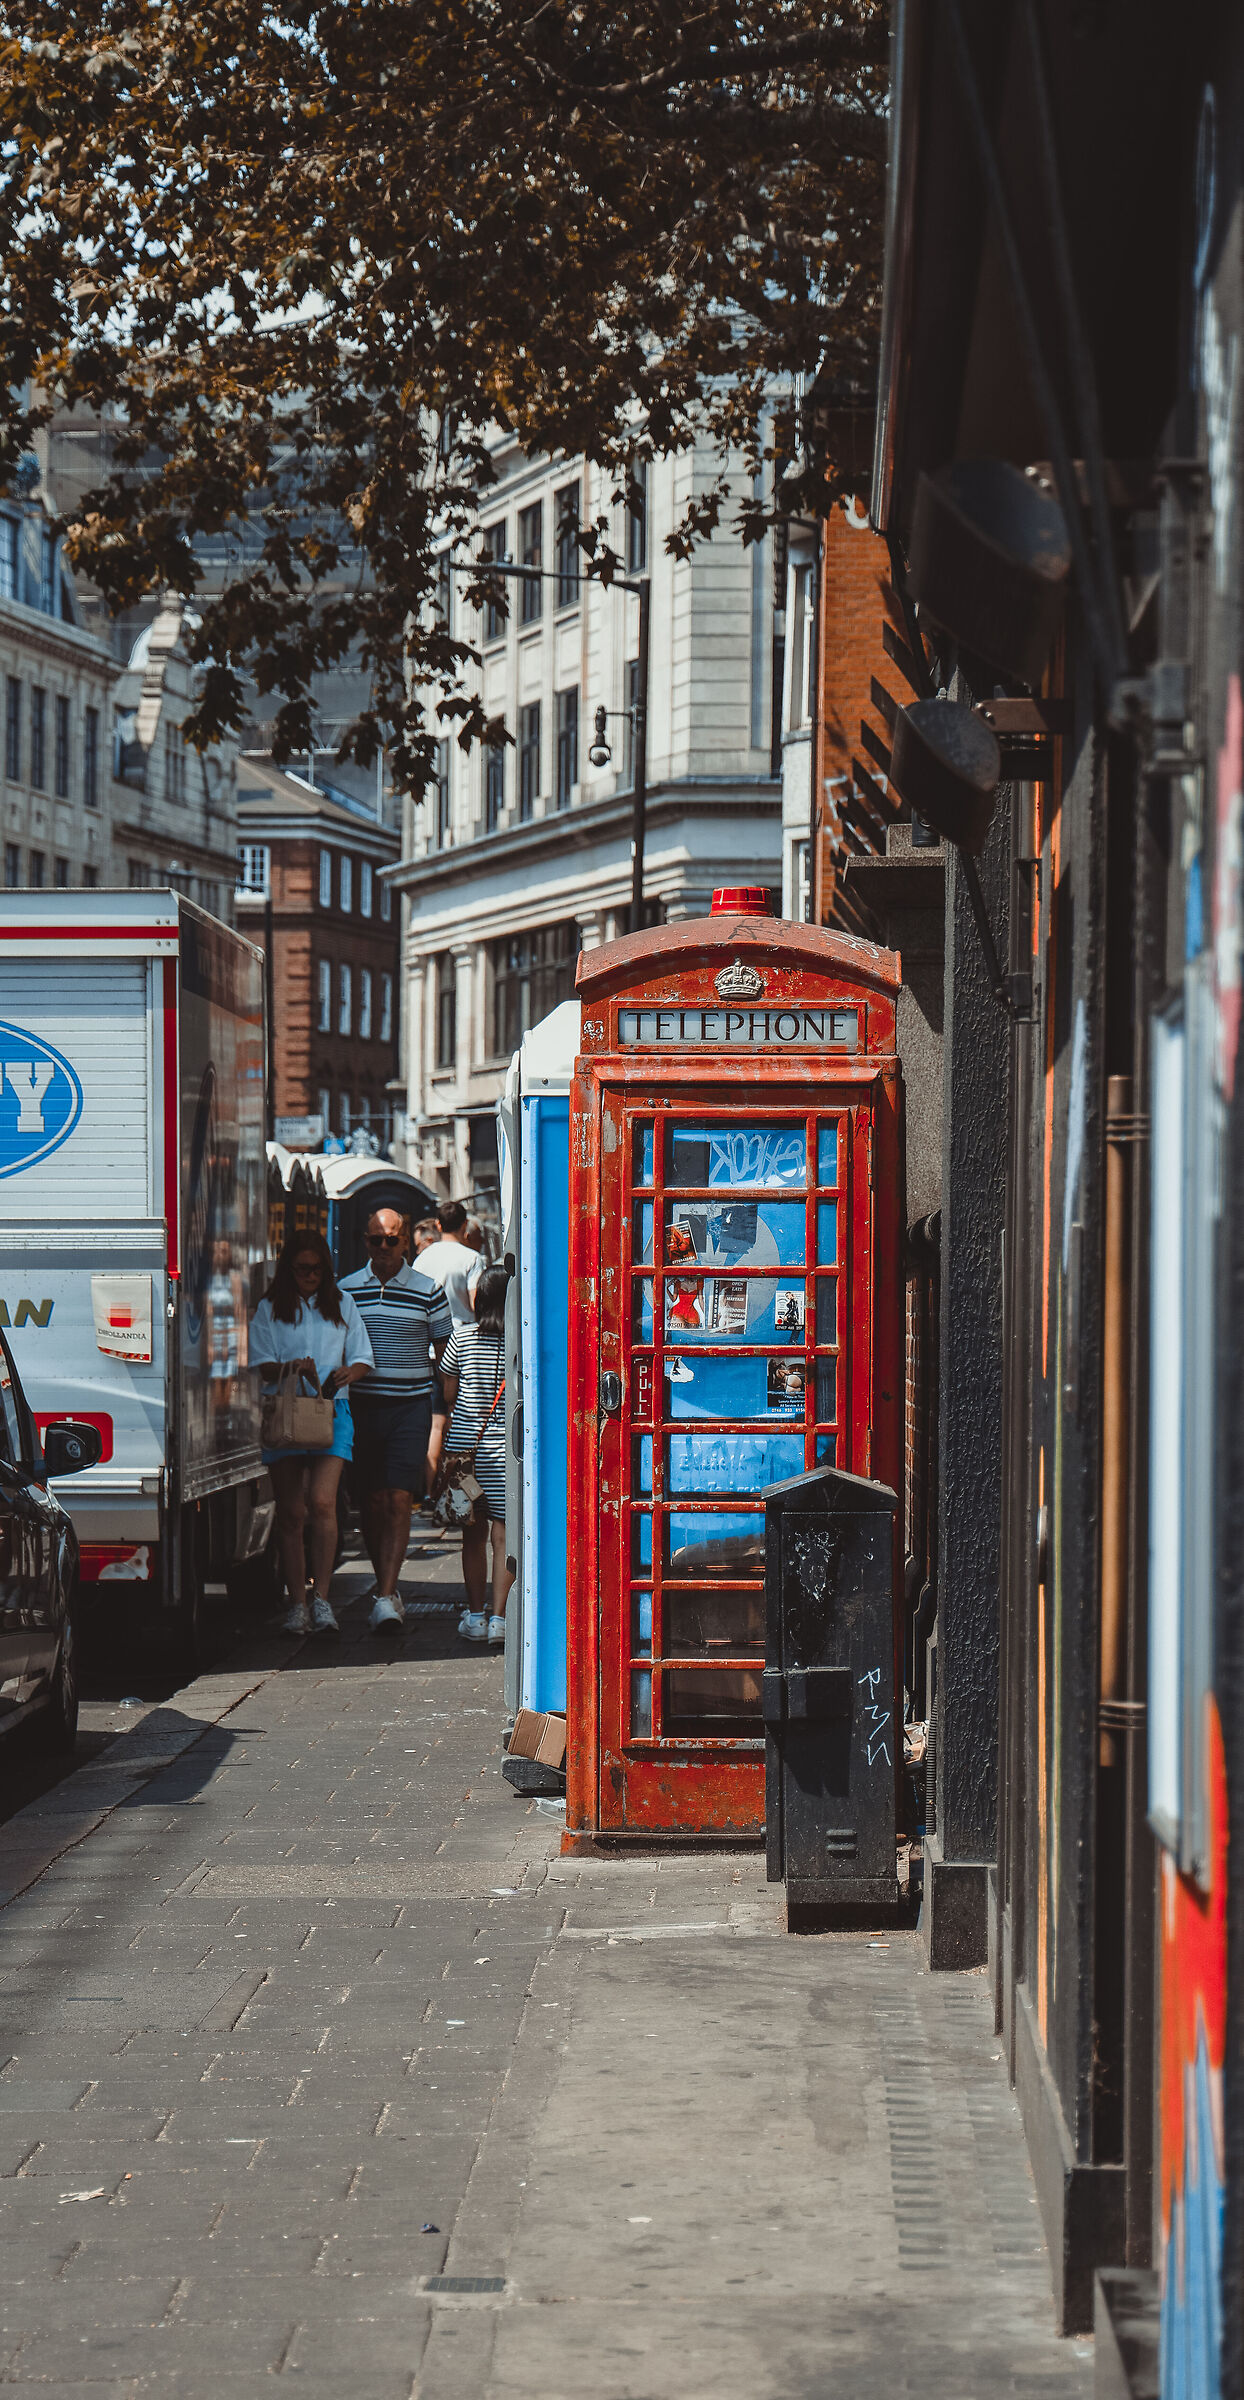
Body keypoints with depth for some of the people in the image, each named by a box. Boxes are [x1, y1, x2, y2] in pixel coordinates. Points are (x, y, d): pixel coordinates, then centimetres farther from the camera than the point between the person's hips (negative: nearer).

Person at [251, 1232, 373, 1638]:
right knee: (291, 1511, 1)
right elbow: (259, 1364, 2)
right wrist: (287, 1369, -18)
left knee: (321, 1502, -17)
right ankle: (296, 1604, 7)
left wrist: (348, 1373, -8)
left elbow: (363, 1358, 14)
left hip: (331, 1410, 0)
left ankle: (321, 1599, -15)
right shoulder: (269, 1310, 8)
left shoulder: (341, 1304, 12)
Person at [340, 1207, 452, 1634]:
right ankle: (387, 1586, 20)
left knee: (399, 1501, -11)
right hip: (361, 1406, 2)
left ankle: (386, 1598, -16)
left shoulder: (427, 1291, 2)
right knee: (371, 1504, 5)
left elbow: (445, 1351, 12)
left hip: (410, 1408, -2)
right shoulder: (346, 1289, 6)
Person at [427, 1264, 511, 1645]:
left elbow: (445, 1399, 2)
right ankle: (497, 1617, -4)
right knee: (503, 1534, 1)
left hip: (464, 1444, 1)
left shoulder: (462, 1337, -2)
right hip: (507, 1448, -1)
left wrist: (434, 1453, 6)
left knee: (473, 1534, 11)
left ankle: (475, 1615, 13)